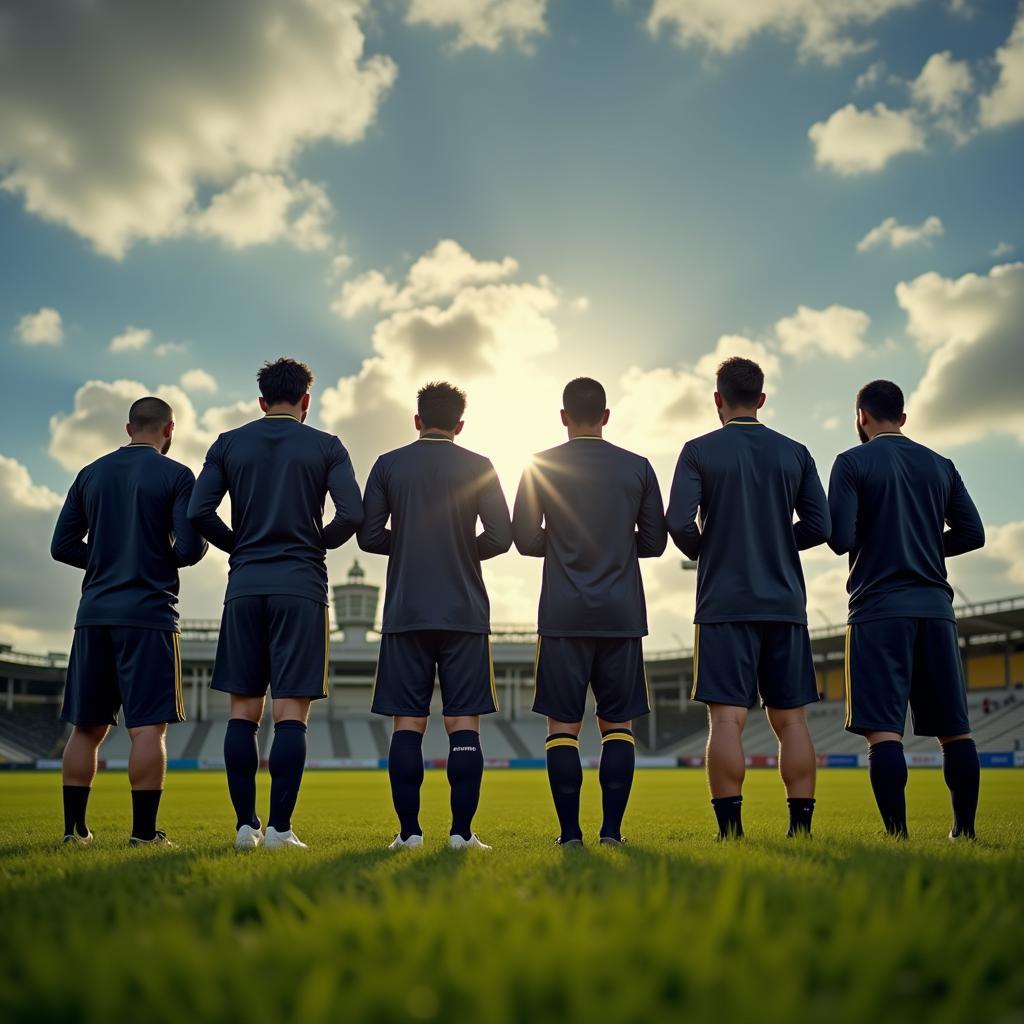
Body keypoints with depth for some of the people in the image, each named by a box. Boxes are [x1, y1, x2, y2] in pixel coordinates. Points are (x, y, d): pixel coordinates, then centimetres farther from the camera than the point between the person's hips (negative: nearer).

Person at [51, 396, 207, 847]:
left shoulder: (91, 474, 12)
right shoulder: (176, 476, -3)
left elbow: (62, 546, 10)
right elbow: (190, 549, -10)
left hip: (94, 613, 5)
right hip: (149, 614, -5)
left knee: (87, 727, 11)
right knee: (148, 726, -4)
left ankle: (74, 829, 14)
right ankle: (144, 832, -4)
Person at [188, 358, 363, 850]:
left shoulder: (228, 444, 9)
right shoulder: (326, 446, 4)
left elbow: (198, 512, 0)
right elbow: (352, 514, -7)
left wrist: (238, 547, 15)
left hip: (244, 587, 2)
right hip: (301, 588, -2)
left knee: (242, 711, 8)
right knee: (291, 711, -1)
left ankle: (245, 825, 8)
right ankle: (279, 827, -3)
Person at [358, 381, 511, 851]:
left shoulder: (388, 465, 5)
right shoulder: (479, 468, 2)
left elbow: (369, 537, 2)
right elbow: (500, 537, -3)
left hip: (405, 613, 1)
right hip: (464, 613, -1)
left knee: (407, 723, 4)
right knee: (464, 723, 2)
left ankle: (409, 830, 4)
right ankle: (462, 831, -1)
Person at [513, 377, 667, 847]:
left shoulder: (540, 466, 1)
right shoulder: (638, 467, 5)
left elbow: (525, 539, -1)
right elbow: (654, 542, 7)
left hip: (564, 614, -1)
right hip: (622, 614, 1)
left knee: (563, 725, 3)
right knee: (618, 723, 7)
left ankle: (570, 832, 2)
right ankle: (611, 830, 4)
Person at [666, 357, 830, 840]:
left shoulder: (699, 451, -1)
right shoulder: (795, 453, 9)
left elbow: (679, 523, -10)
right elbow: (818, 527, 5)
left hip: (724, 602, -3)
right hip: (785, 602, 3)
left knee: (726, 716, -4)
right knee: (790, 717, 7)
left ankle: (731, 831, -5)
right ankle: (801, 828, 7)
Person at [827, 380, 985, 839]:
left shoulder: (853, 462, -1)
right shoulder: (941, 466, 13)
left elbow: (839, 538, -10)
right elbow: (972, 533, 11)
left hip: (879, 608, -5)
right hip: (936, 607, 5)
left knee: (882, 729, -6)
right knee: (953, 728, 11)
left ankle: (897, 834, -10)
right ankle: (965, 829, 15)